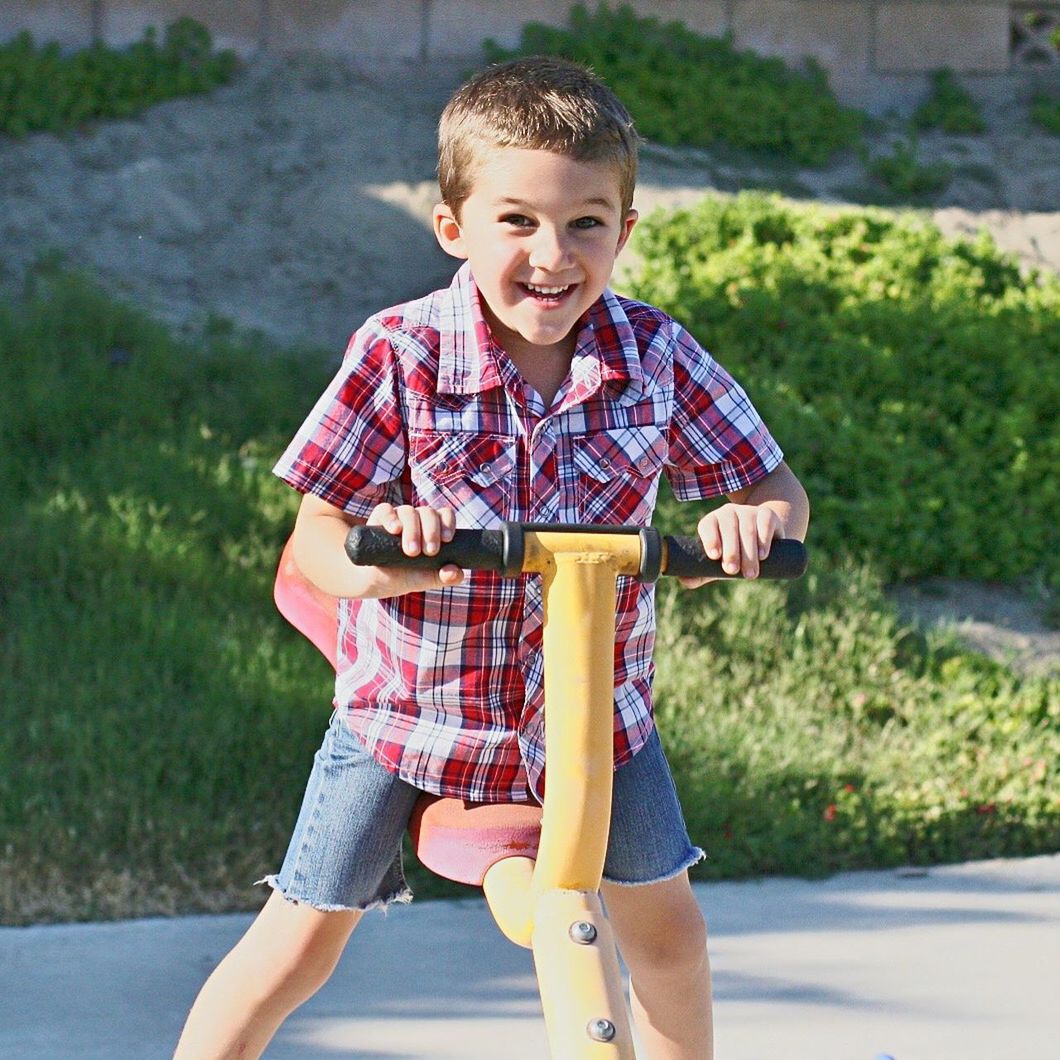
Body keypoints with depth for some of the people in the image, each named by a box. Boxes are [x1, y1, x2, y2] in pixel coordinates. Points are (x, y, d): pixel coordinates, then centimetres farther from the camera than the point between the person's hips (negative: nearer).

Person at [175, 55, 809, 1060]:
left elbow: (776, 488, -5)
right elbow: (314, 537, -17)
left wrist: (753, 520, -30)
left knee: (666, 929, 7)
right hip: (410, 702, -2)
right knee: (299, 943, -1)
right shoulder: (401, 355, -19)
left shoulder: (653, 354, -13)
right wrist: (374, 559, -40)